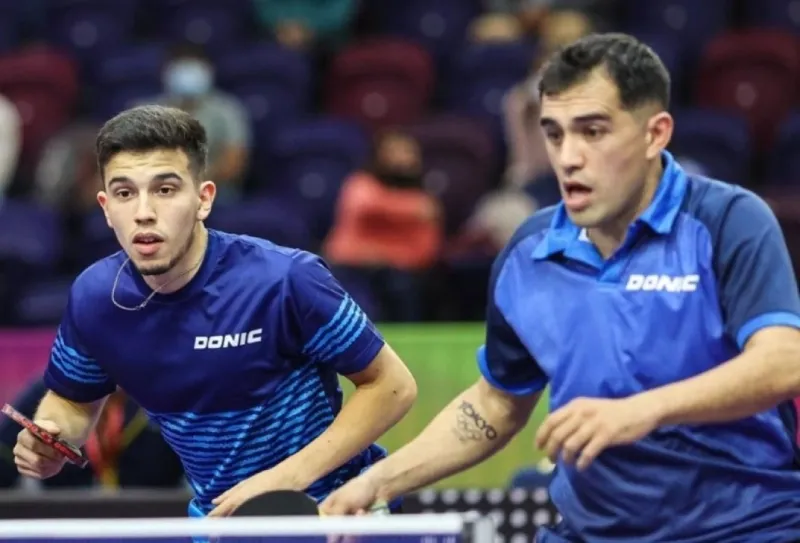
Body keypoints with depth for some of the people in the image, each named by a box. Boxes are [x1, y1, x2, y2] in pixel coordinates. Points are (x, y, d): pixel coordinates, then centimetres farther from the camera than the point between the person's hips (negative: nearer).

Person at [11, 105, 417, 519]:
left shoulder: (285, 281, -24)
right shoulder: (94, 298, -11)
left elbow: (392, 386, -15)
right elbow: (74, 399, 10)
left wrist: (290, 477, -23)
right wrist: (50, 439, -13)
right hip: (218, 517, 4)